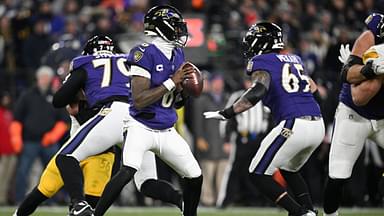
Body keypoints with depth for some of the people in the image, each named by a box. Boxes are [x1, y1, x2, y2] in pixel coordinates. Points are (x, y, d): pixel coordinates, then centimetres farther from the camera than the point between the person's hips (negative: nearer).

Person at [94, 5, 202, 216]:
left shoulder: (177, 55, 7)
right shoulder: (145, 54, -16)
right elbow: (139, 100, -23)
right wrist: (172, 82, -21)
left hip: (167, 132, 7)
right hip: (142, 128, -7)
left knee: (195, 178, 8)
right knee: (127, 172, -28)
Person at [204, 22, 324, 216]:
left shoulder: (262, 62, 1)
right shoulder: (294, 59, 22)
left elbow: (259, 90, -17)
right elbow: (312, 87, 33)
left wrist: (226, 113, -17)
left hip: (294, 125, -8)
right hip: (318, 125, 8)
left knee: (258, 174, 2)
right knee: (289, 170, 28)